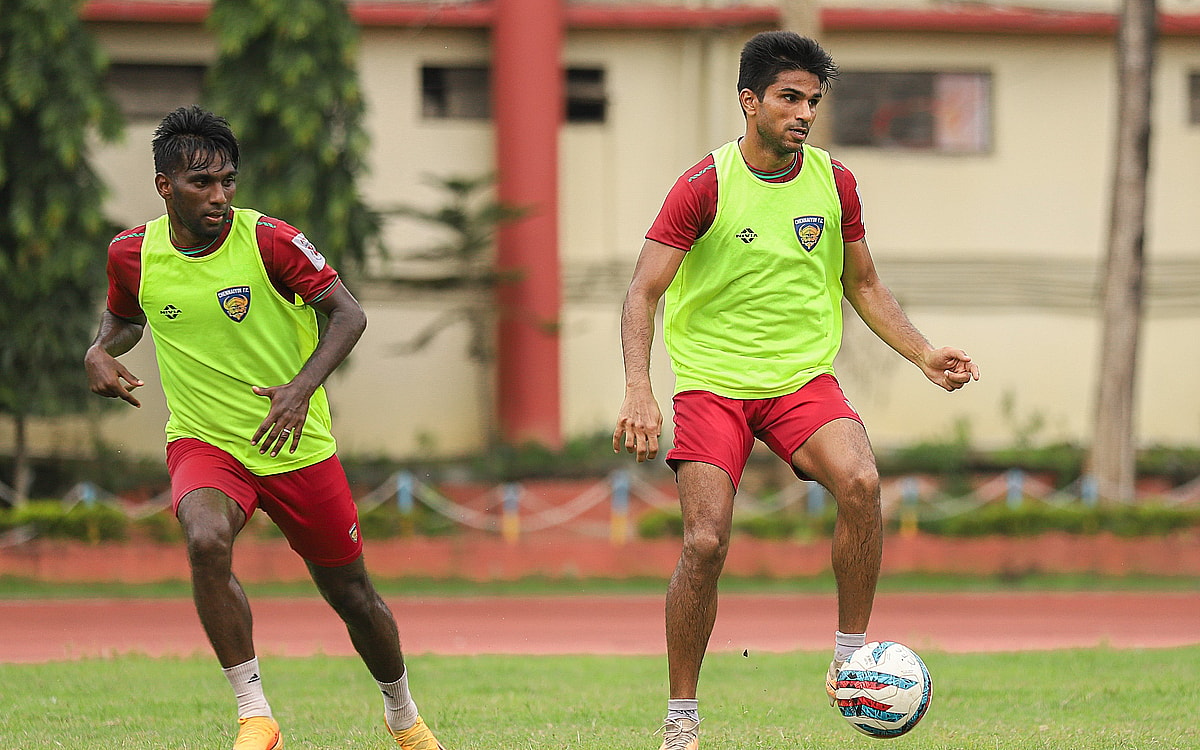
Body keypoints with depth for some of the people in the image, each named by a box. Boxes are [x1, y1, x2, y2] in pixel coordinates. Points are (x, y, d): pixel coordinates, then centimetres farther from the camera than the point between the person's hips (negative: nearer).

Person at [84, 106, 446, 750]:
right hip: (202, 442, 1)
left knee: (351, 594, 11)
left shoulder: (269, 240, -16)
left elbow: (348, 315, -14)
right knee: (206, 540, -33)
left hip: (297, 446, -1)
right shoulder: (133, 253, -5)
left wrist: (302, 388, -29)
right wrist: (101, 352, -6)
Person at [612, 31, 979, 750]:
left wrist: (925, 354, 5)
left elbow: (863, 284, 17)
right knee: (706, 543, -15)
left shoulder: (835, 182, 3)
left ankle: (850, 659, -12)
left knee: (861, 482, -26)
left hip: (804, 377, 3)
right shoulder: (705, 185, -9)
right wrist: (639, 391, -26)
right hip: (712, 380, -3)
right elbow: (643, 293, -11)